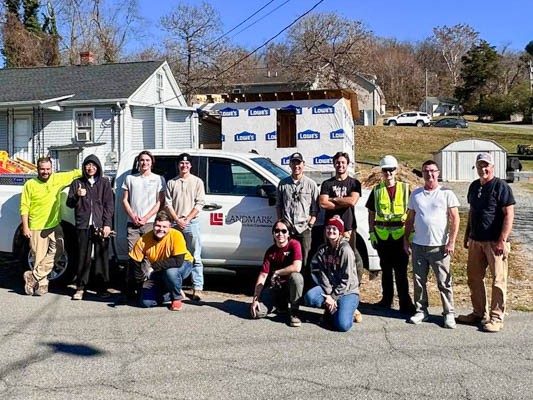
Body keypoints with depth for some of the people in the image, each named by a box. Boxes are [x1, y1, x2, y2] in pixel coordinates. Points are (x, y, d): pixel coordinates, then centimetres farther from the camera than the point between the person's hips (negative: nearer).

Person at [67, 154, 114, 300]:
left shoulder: (104, 183, 10)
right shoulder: (77, 183, 12)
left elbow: (109, 205, 5)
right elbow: (69, 203, 10)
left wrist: (107, 224, -5)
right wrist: (77, 195, -12)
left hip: (101, 226, 0)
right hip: (83, 225, 1)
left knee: (102, 256, 1)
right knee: (83, 257, 0)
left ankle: (102, 287, 9)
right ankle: (80, 287, 7)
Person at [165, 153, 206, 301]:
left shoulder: (197, 181, 5)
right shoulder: (171, 183, 11)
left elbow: (199, 204, -1)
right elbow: (168, 204, 6)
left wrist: (187, 219, -9)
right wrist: (177, 220, -6)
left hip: (192, 223, -2)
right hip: (175, 223, 3)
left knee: (195, 257, -5)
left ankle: (197, 288, -6)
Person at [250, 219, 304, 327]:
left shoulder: (294, 244, -14)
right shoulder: (270, 251, -1)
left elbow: (296, 268, -30)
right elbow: (263, 275, -5)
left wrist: (276, 273, -17)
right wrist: (255, 299, -13)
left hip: (290, 286, -4)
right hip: (274, 286, 4)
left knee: (296, 276, -39)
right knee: (258, 312, -19)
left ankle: (294, 312, -17)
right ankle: (280, 303, 16)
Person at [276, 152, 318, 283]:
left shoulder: (311, 184, 6)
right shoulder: (283, 183, 11)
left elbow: (315, 208, 5)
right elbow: (279, 206, 15)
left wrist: (310, 223, -6)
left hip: (304, 229, -2)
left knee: (304, 261, 0)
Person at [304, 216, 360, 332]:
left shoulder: (345, 250, -12)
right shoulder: (323, 249, 5)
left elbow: (346, 280, -14)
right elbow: (321, 274, -4)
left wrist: (333, 297, -16)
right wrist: (328, 294, -16)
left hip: (347, 291, -5)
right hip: (329, 288, 5)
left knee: (342, 325, -26)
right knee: (310, 297, -28)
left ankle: (348, 310, 8)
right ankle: (332, 309, 1)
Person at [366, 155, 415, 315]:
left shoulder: (405, 188, 3)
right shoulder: (377, 190, 7)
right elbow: (371, 214, 11)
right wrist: (372, 233, 5)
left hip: (400, 235, -2)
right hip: (382, 236, 2)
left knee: (401, 271, -4)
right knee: (386, 270, 13)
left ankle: (405, 303, 1)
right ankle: (387, 299, 24)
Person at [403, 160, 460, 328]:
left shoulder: (446, 193, -1)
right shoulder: (416, 194, 10)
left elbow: (455, 219, -3)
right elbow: (410, 219, 16)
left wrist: (451, 242, -10)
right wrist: (406, 239, 10)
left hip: (440, 246, -4)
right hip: (418, 245, 4)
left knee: (444, 282, 2)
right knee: (419, 281, 9)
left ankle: (449, 313, 12)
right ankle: (421, 311, 21)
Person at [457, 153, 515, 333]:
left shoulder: (501, 186, -9)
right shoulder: (474, 186, 12)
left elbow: (509, 214, -13)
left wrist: (502, 240, -18)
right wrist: (467, 235, 18)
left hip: (495, 242, -7)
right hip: (476, 241, 7)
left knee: (498, 280, -1)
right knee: (474, 278, 12)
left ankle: (496, 318, 9)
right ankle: (479, 313, 26)